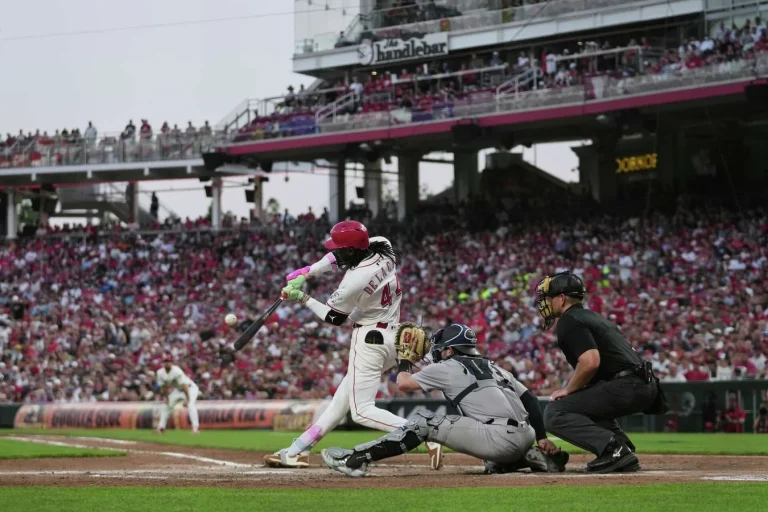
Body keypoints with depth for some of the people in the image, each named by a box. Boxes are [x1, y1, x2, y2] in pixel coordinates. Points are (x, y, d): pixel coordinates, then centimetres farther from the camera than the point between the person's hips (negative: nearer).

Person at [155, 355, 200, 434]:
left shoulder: (177, 371, -31)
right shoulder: (160, 373, -11)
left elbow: (184, 386, -33)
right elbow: (164, 387, 3)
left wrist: (187, 399, -36)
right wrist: (167, 398, 2)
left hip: (189, 388, -7)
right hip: (177, 390, 7)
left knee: (190, 405, -29)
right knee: (167, 406, 6)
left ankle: (195, 427, -36)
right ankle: (161, 427, 16)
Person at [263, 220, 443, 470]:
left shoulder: (354, 281, -25)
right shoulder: (381, 247, -5)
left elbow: (334, 318, -7)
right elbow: (340, 256, 13)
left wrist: (302, 298, 4)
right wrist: (307, 272, 5)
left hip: (370, 340, -10)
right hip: (391, 337, 10)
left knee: (362, 411, -7)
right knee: (343, 397, 14)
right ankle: (298, 450, 22)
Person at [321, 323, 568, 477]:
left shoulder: (448, 366, 7)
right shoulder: (492, 367, 28)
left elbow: (404, 384, 10)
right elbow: (530, 399, 20)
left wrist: (406, 358, 29)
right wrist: (542, 438, 15)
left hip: (500, 439, -7)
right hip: (524, 437, 7)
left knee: (425, 422, 0)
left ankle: (356, 458, -5)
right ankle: (538, 458, 13)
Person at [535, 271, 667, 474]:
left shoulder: (569, 322, -4)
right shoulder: (592, 317, 26)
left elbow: (590, 362, -18)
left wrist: (568, 390, -4)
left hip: (625, 387, -10)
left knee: (554, 413, -7)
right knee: (587, 403, 35)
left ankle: (613, 449, -21)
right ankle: (623, 450, 15)